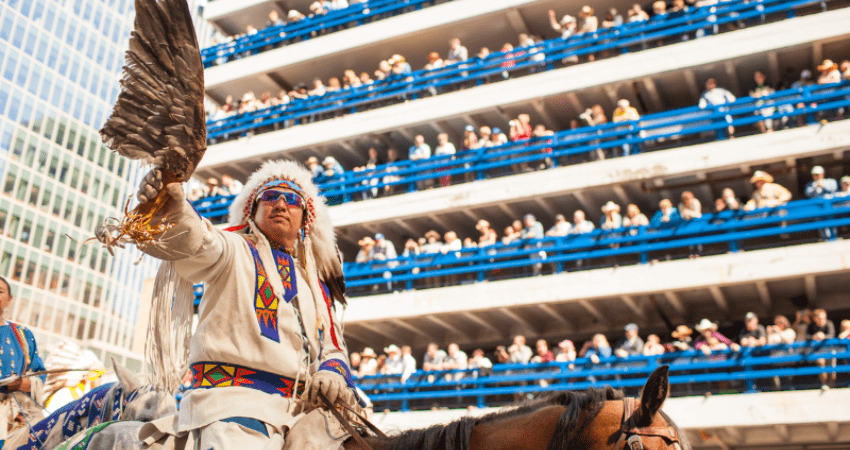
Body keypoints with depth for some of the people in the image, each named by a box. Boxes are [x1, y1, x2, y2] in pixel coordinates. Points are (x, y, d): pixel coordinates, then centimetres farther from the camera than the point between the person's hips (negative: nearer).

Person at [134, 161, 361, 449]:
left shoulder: (316, 285, 26)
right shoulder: (236, 250, 11)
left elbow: (333, 347, 27)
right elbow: (196, 242, -12)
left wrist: (333, 372, 3)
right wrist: (173, 211, -34)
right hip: (233, 394, -6)